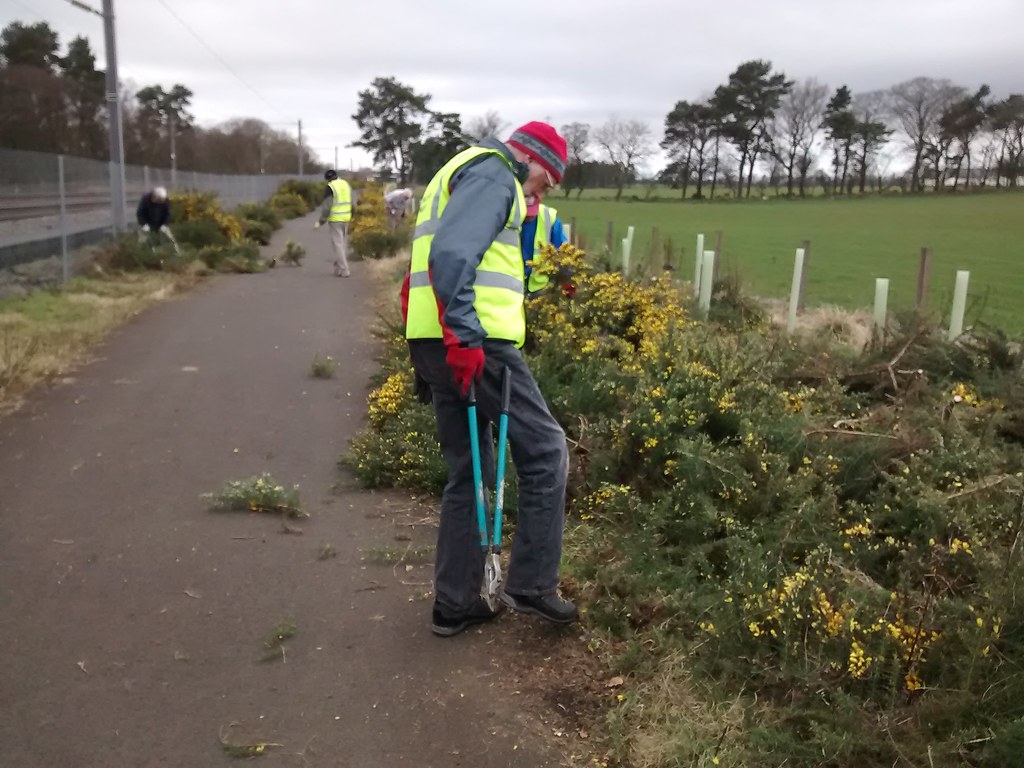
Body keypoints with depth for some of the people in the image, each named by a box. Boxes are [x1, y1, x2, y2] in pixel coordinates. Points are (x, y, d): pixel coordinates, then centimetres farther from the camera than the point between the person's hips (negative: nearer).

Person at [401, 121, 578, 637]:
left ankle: (454, 603, 20)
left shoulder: (463, 173, 29)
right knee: (545, 450, 0)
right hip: (475, 342, -10)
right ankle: (531, 586, 6)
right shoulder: (493, 174, -4)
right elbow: (451, 254, -20)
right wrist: (465, 336, -25)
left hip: (435, 343, 10)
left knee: (469, 471, 14)